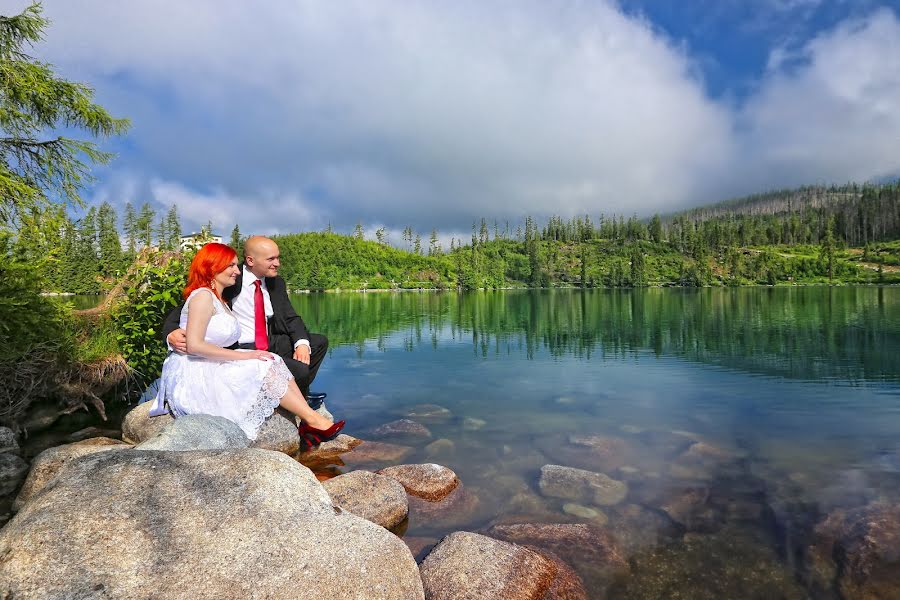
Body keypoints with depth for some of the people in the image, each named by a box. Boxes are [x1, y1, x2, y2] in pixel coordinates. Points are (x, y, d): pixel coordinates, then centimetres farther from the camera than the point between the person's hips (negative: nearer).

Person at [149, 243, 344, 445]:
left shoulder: (221, 302, 20)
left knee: (275, 363, -10)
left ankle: (310, 423, -20)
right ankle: (312, 420, -16)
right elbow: (194, 345, -20)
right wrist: (242, 355, -19)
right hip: (193, 378, -8)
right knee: (265, 369, -20)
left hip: (211, 371, 8)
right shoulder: (202, 295, -11)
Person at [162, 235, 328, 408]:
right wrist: (171, 333, -30)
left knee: (320, 341, 2)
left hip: (271, 344, 8)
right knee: (299, 370, -25)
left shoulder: (277, 283, 9)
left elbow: (291, 318, 8)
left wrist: (302, 343, -13)